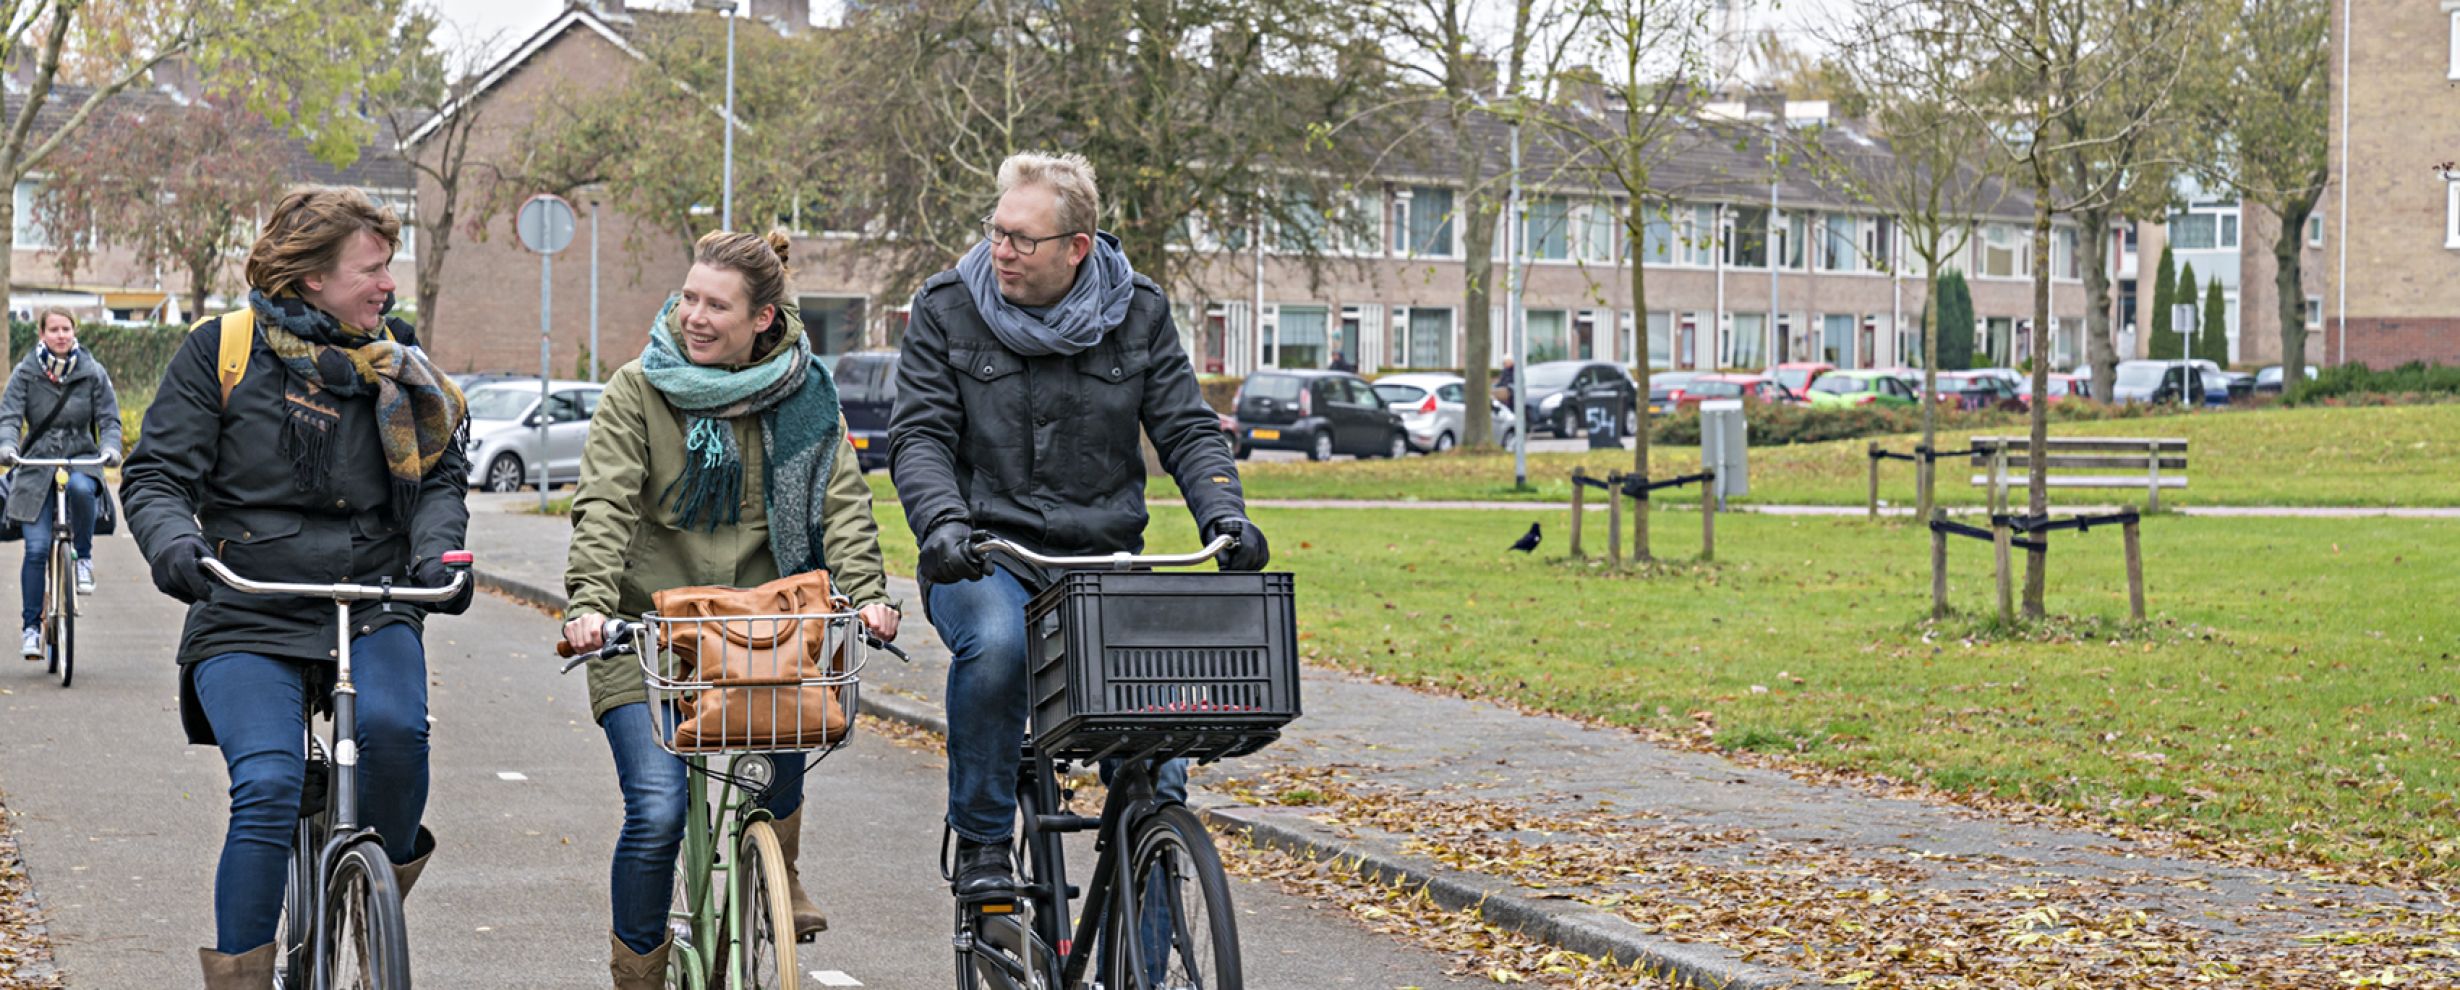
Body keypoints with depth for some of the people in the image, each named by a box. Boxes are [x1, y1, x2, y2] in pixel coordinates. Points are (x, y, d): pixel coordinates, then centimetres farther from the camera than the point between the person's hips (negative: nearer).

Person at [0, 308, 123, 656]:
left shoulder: (92, 373, 2)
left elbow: (109, 418, 1)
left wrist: (110, 447, -20)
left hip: (81, 460, 0)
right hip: (37, 464, 0)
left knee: (79, 487, -38)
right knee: (36, 548, -8)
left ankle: (84, 557, -12)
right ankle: (32, 626, 5)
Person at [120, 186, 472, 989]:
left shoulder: (399, 363, 10)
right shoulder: (223, 350, 1)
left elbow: (440, 475, 8)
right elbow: (156, 474, 0)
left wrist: (437, 551, -14)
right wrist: (173, 542, -22)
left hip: (372, 605, 2)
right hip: (248, 620, -2)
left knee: (395, 728, -29)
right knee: (267, 788, -22)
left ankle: (390, 869, 1)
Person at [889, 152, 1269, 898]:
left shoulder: (1138, 314, 4)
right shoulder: (945, 309, 0)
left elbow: (1187, 430, 3)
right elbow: (919, 435, -6)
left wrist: (1224, 516, -17)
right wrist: (942, 522, -26)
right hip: (984, 556, -2)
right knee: (995, 643, -37)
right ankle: (981, 840, -15)